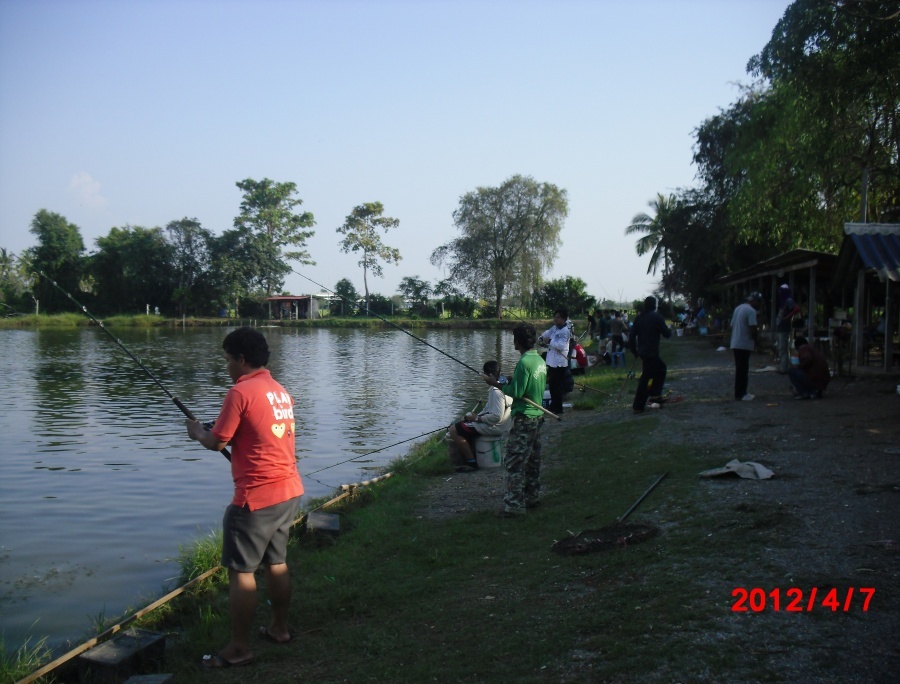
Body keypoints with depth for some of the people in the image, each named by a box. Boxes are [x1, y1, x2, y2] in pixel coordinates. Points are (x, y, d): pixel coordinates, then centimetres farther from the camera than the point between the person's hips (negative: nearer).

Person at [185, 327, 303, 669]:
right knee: (276, 562, 19)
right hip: (290, 490, 9)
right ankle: (279, 627, 30)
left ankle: (239, 648, 6)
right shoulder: (280, 391, 12)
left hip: (257, 497, -8)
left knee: (240, 571, 1)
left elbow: (216, 442, -9)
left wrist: (197, 431, 11)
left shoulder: (240, 392, -14)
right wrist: (215, 429, 22)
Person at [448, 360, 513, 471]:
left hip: (493, 427, -11)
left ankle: (472, 462, -2)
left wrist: (477, 418, -18)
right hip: (501, 425, 11)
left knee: (454, 430, -8)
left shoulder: (496, 391, -25)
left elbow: (496, 417, -29)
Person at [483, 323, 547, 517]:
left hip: (524, 419, -9)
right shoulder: (540, 360, 8)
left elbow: (516, 393, -20)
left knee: (514, 462, -5)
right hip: (538, 415, 9)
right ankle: (532, 497, 27)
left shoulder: (524, 362, -20)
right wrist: (510, 382, 14)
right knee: (532, 459, 17)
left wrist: (497, 384, -7)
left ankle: (514, 504, -5)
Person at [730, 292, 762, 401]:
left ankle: (740, 393, 18)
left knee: (740, 369, 13)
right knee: (743, 370, -4)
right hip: (745, 344, -9)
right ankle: (740, 395, -2)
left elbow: (732, 325, 17)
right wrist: (755, 342, -4)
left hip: (735, 344, 9)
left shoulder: (738, 308, 14)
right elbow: (752, 329, -19)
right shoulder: (751, 311, -13)